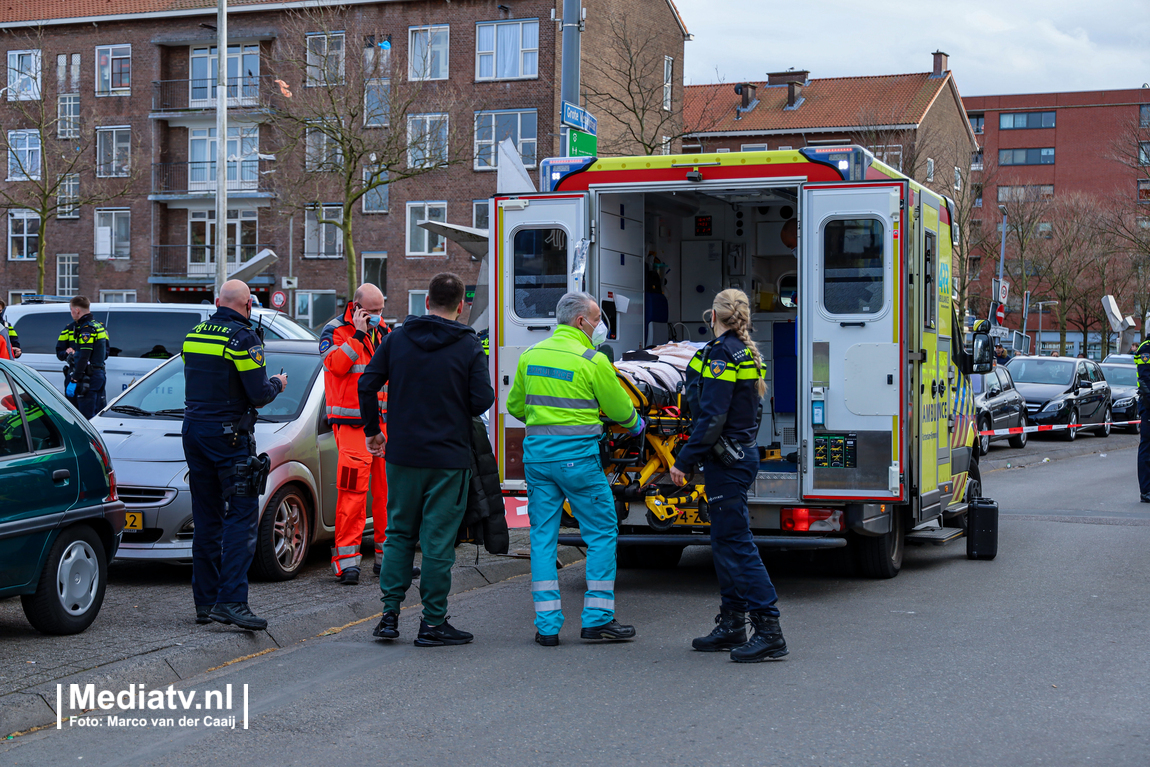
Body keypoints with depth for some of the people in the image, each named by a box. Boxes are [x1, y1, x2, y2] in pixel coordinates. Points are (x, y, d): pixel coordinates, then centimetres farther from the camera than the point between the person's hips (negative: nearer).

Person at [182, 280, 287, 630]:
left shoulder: (194, 334, 11)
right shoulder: (243, 339, -11)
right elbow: (258, 395, -15)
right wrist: (276, 384, 7)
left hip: (193, 429, 7)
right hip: (228, 433, -7)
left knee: (206, 518, 12)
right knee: (242, 516, -7)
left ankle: (205, 601, 14)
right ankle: (230, 600, -17)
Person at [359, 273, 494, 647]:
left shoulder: (396, 339, 2)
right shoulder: (469, 347, -7)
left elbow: (367, 384, 0)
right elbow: (483, 400, -11)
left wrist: (372, 430, 11)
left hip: (402, 454, 3)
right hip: (449, 458, -3)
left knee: (399, 533, 15)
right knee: (438, 539, 2)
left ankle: (390, 613, 11)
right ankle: (433, 623, 6)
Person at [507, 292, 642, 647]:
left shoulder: (530, 355, 9)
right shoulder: (593, 361, -8)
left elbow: (515, 405, 20)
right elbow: (620, 410, 2)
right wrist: (636, 424, 24)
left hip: (537, 453, 6)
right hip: (577, 455, -5)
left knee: (543, 536, 8)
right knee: (602, 533, 7)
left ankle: (547, 625, 7)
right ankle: (597, 617, 8)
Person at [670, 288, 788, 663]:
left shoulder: (721, 355, -16)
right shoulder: (746, 352, 13)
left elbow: (712, 418, -22)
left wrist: (684, 462, -18)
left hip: (727, 460, -10)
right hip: (740, 454, 10)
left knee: (736, 543, -9)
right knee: (725, 543, 15)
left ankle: (769, 632, -10)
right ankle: (731, 625, 22)